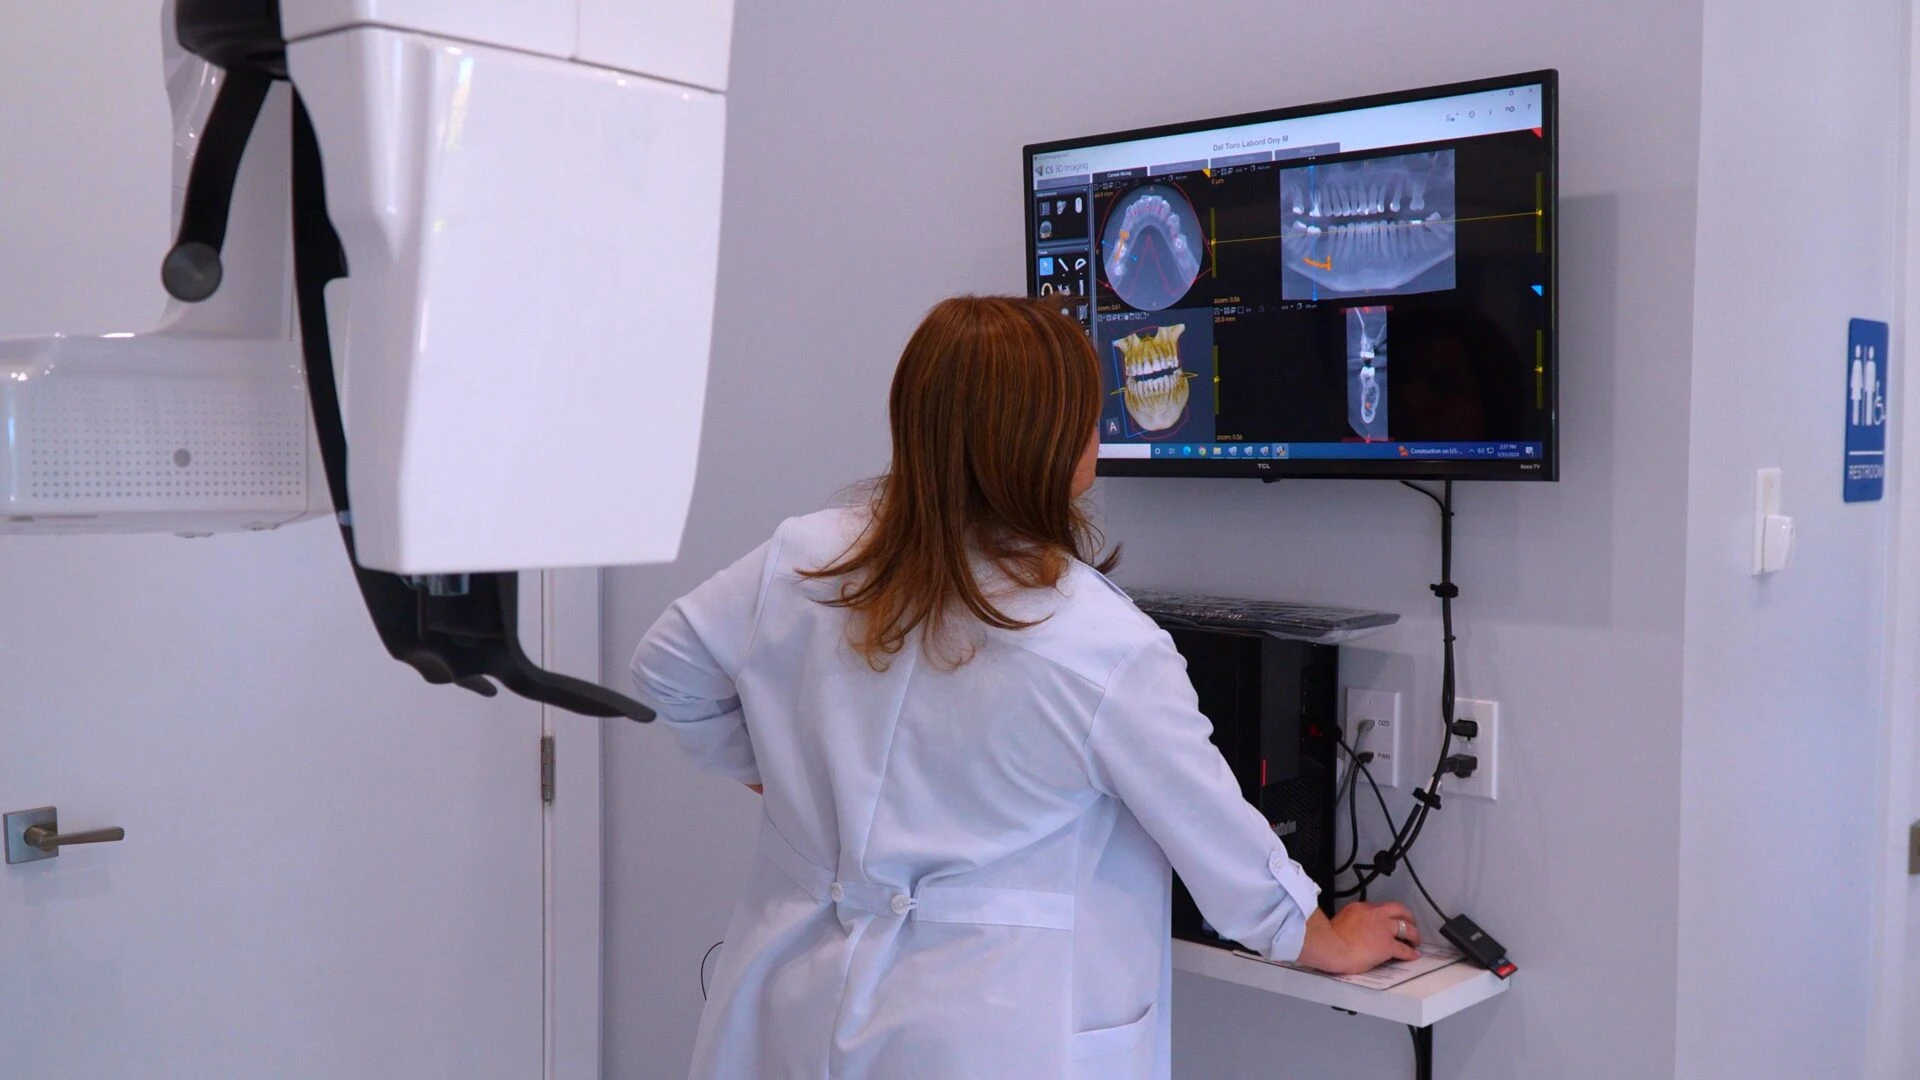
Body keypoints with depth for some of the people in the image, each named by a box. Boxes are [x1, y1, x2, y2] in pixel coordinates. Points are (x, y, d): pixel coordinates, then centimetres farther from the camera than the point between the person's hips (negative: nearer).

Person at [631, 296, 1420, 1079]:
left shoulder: (801, 561, -8)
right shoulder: (1108, 649, -18)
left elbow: (666, 671, 6)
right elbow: (1216, 831, -6)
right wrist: (1328, 943, 12)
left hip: (800, 1005, 4)